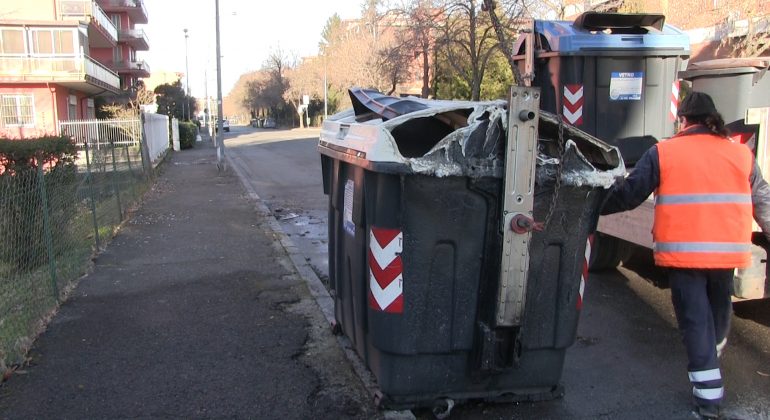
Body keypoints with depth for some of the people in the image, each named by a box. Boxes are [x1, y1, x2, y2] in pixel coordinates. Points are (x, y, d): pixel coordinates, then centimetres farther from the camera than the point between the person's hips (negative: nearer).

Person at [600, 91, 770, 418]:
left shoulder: (662, 153, -5)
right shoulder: (741, 154, 7)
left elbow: (627, 194, -6)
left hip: (683, 253, -4)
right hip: (727, 252, 4)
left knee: (695, 320, 4)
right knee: (718, 312, 25)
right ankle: (712, 358, 50)